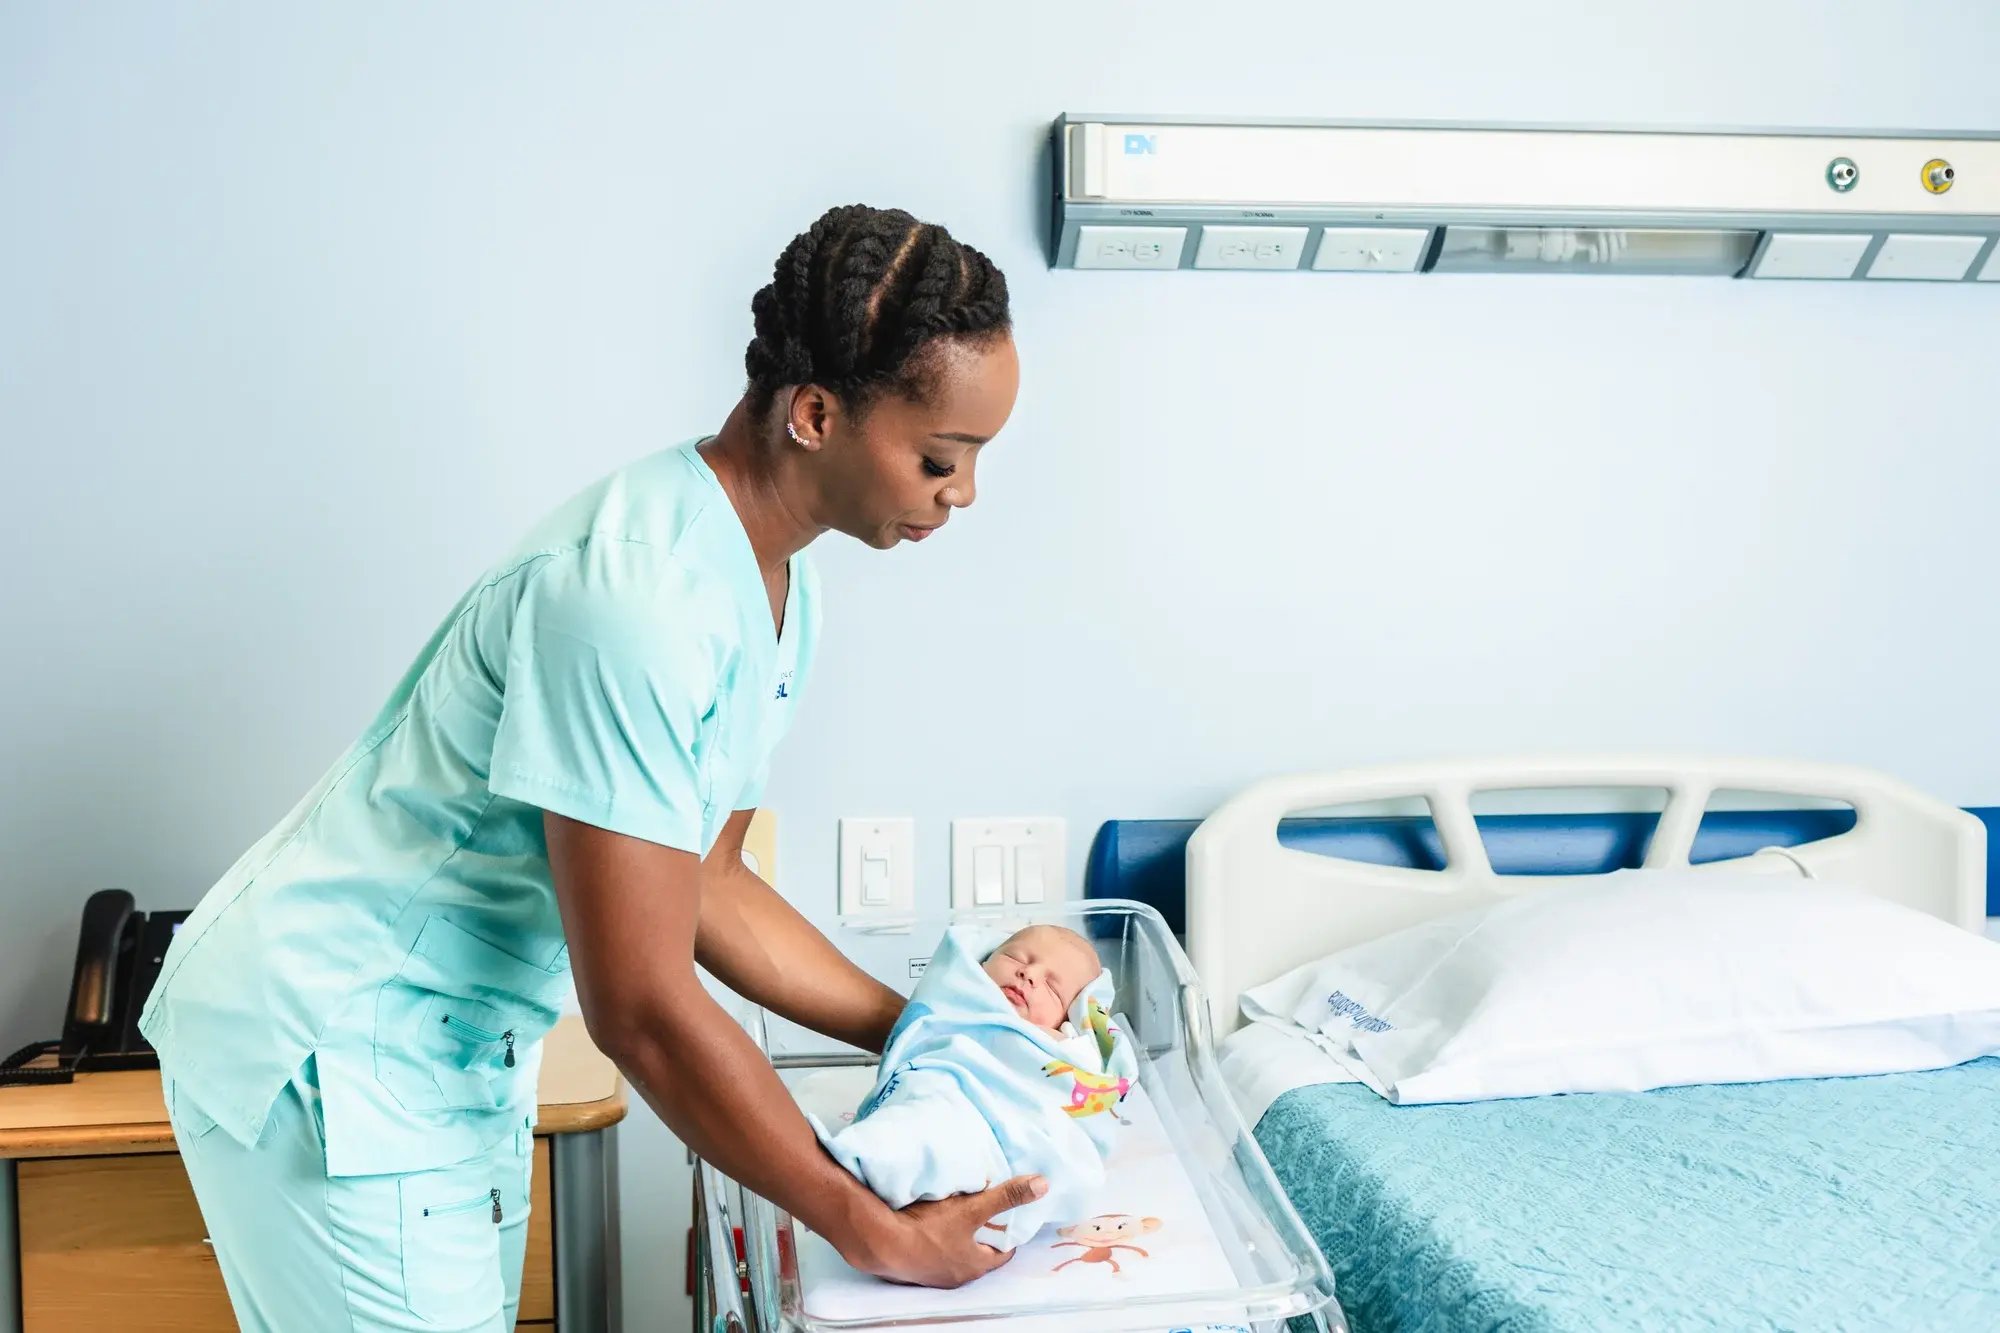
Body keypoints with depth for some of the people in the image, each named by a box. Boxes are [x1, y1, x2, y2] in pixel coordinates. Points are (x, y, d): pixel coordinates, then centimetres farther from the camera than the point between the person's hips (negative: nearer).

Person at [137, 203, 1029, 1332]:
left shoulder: (781, 590, 1)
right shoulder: (641, 594, -30)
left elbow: (706, 887, 9)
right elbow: (641, 1010, -27)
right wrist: (870, 1231, -18)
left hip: (465, 1049, 9)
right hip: (327, 1051, -9)